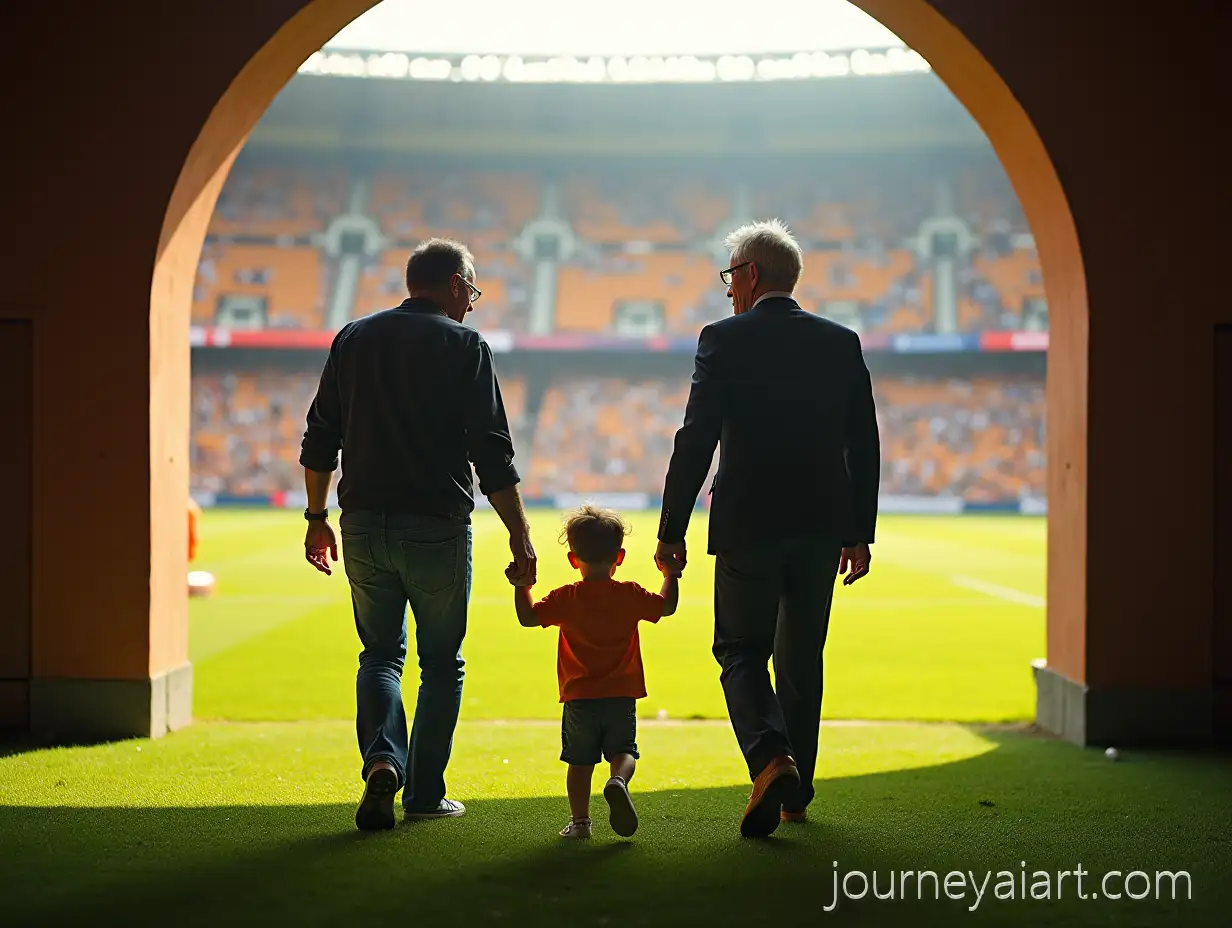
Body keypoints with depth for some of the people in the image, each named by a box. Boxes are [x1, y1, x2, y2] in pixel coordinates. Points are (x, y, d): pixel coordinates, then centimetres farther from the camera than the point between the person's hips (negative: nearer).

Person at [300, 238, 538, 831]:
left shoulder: (354, 339, 10)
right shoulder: (465, 346, -3)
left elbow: (319, 439, 11)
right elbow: (493, 456, -8)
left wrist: (317, 517, 20)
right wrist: (521, 540, -5)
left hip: (363, 524, 3)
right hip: (437, 526, -3)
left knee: (381, 653, 15)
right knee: (442, 664, 12)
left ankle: (382, 761, -9)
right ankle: (425, 793, 13)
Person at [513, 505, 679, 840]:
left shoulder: (566, 598, -6)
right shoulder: (630, 595, -3)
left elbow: (528, 617, -5)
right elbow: (667, 606, 9)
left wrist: (521, 586, 6)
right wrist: (671, 574, 22)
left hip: (579, 698, 0)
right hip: (622, 696, 0)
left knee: (580, 761, 9)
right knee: (623, 752, 9)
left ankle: (580, 820, 9)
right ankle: (618, 781, -23)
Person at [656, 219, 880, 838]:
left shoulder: (724, 340, -6)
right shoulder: (841, 343, 7)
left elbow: (696, 441, -10)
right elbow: (864, 445, 8)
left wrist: (671, 530, -5)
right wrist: (859, 533, 15)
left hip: (748, 525, -4)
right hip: (823, 526, 4)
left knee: (741, 649, 6)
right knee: (801, 656, 14)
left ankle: (770, 758, -18)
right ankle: (795, 792, 20)